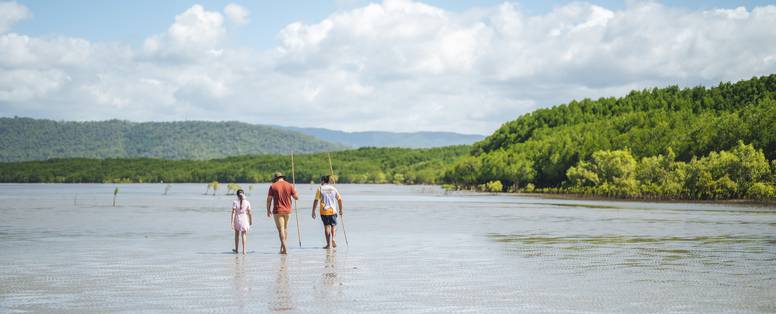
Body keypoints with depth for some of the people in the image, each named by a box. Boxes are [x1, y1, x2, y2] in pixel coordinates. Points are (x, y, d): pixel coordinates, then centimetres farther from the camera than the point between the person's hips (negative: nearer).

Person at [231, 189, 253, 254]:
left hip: (237, 220, 0)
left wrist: (232, 222, -11)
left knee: (237, 235, 19)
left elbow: (233, 213, -12)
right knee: (244, 235, 6)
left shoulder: (235, 203, -7)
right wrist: (251, 221, 11)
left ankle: (236, 249, 28)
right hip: (245, 220, 0)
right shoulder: (247, 203, -4)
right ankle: (244, 250, -2)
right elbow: (250, 213, -2)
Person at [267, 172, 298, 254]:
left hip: (277, 210, -3)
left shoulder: (273, 186, -4)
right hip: (287, 210, 3)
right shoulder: (290, 185, 1)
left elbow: (269, 199, -6)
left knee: (281, 230, -2)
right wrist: (294, 190, 20)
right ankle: (282, 247, 18)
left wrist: (268, 210, 4)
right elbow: (296, 197, 1)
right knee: (285, 228, 18)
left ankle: (284, 249, -10)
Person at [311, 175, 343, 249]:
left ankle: (328, 244, 2)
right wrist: (340, 210, 16)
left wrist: (313, 211, -3)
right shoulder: (333, 189, 9)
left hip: (324, 210, -1)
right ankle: (333, 239, -12)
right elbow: (339, 199, 6)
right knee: (333, 225, 13)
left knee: (326, 226, 5)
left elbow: (316, 201, -6)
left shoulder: (320, 189, 1)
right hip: (333, 210, 2)